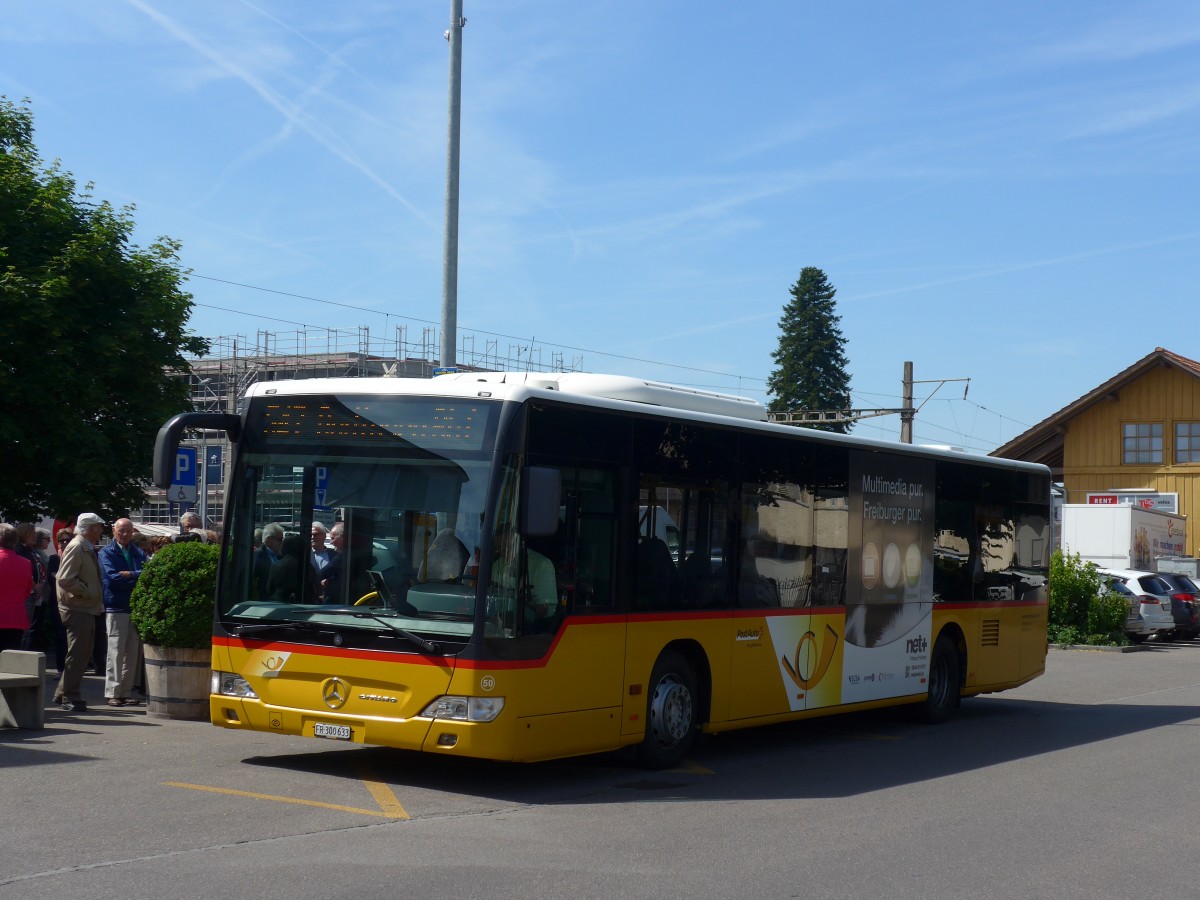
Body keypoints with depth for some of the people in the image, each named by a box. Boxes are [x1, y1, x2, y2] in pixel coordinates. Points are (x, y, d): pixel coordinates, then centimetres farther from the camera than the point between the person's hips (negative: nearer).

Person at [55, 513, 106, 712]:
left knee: (82, 654, 14)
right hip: (77, 608, -10)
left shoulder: (88, 549, 17)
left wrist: (97, 600, 13)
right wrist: (87, 593, -17)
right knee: (77, 654, -6)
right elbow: (65, 579, -23)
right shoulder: (76, 547, -13)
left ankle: (63, 694, 23)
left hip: (87, 609, 10)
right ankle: (70, 698, 0)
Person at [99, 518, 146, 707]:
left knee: (132, 652, 6)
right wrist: (137, 576, -11)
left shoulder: (138, 553, 16)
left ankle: (125, 692, 11)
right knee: (116, 652, -5)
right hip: (116, 607, -5)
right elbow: (112, 578, -12)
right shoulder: (107, 553, 3)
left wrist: (129, 575, -14)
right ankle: (112, 693, -1)